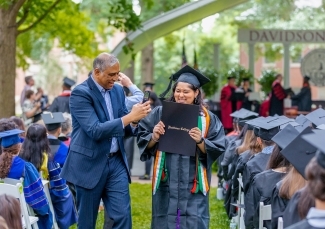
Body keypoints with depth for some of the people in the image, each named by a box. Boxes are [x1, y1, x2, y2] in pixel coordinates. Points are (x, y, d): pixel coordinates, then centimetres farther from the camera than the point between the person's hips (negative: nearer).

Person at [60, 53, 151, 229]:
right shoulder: (80, 93, -14)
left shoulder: (118, 91, 7)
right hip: (90, 163, -5)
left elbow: (125, 130, 10)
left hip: (116, 161, 6)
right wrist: (129, 117, -25)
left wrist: (134, 120, -13)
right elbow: (95, 130, -24)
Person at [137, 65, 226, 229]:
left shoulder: (208, 119, 1)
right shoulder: (160, 113, 3)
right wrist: (154, 136, -17)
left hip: (193, 185, -1)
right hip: (166, 183, 1)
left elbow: (217, 150, -3)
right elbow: (142, 140, 3)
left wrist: (200, 141, -20)